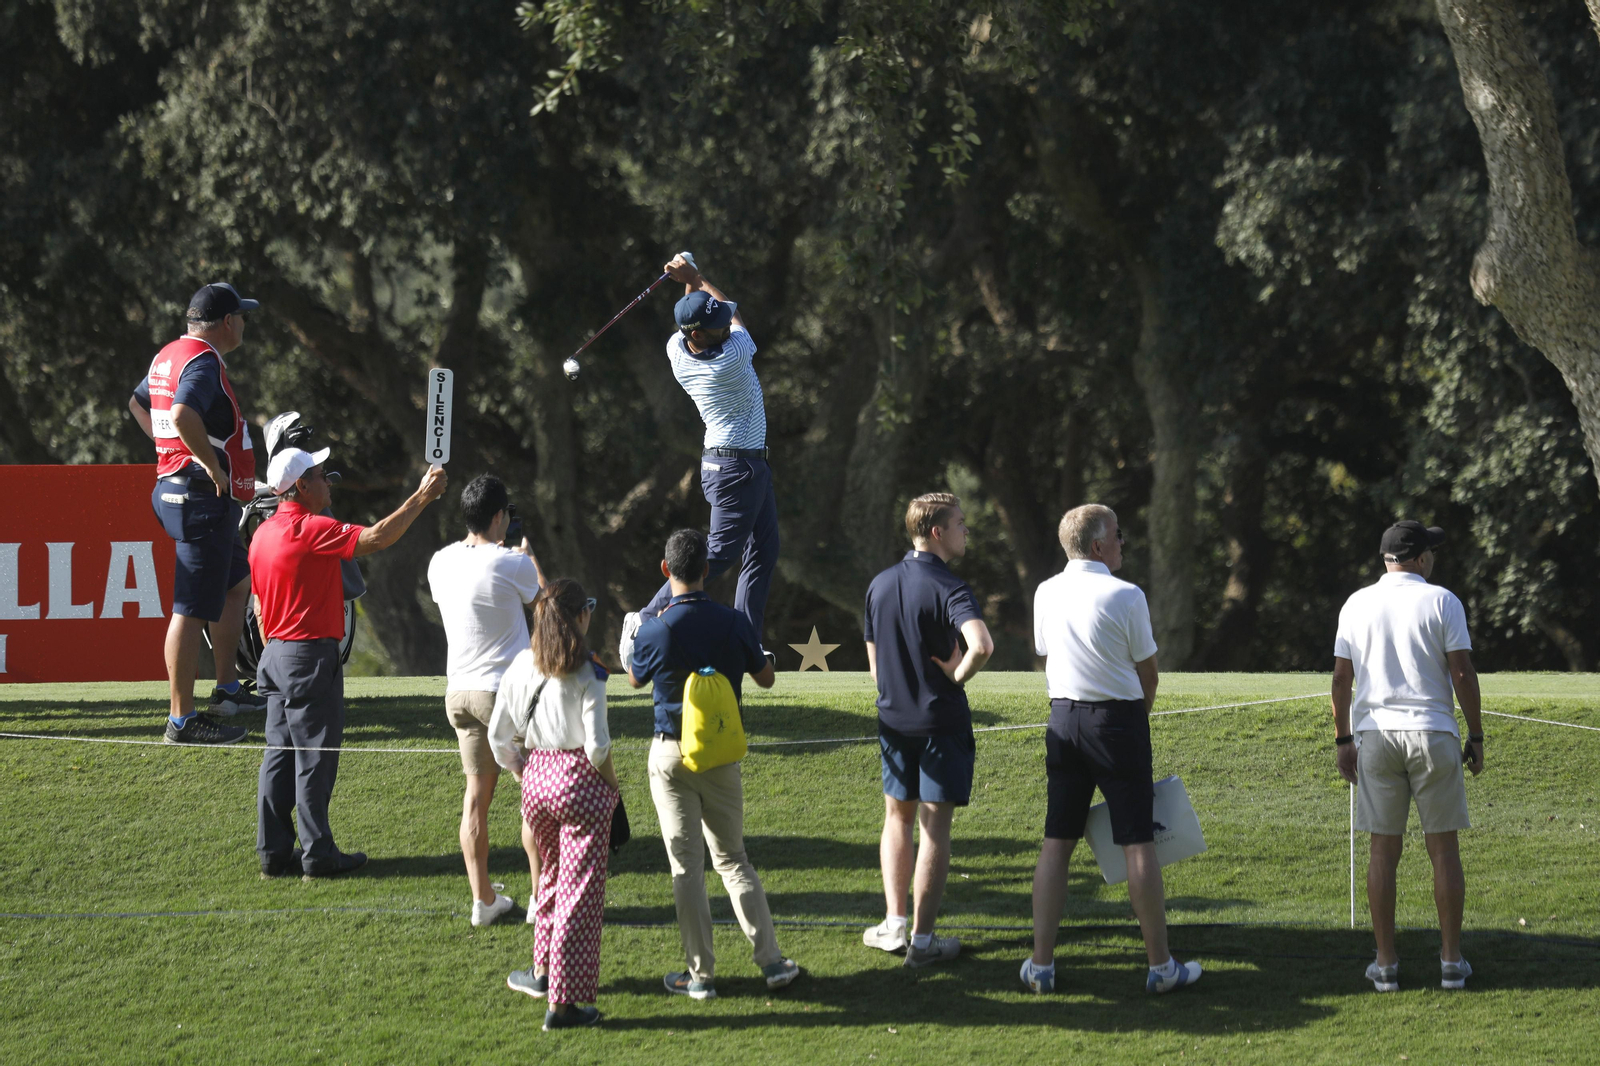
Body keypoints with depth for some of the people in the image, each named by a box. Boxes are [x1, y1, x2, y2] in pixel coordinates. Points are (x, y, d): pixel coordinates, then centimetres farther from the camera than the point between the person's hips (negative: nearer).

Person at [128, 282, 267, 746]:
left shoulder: (169, 355, 14)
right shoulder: (204, 361, -17)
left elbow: (138, 402, 32)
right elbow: (184, 416, -35)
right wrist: (213, 465, -23)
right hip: (204, 496, -11)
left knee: (237, 582, 25)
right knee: (192, 610, -9)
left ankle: (227, 690, 33)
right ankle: (182, 720, -9)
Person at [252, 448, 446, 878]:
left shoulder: (264, 533, 11)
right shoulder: (310, 528, -17)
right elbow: (375, 539, -24)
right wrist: (421, 497, -17)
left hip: (276, 653, 9)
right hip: (311, 656, -9)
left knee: (280, 755, 11)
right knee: (315, 759, -3)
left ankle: (274, 851, 13)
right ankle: (317, 854, 0)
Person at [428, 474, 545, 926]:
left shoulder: (440, 562, 3)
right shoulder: (510, 564, -13)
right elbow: (541, 594, 8)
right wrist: (527, 552, 25)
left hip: (459, 693, 6)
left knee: (477, 792, 10)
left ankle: (483, 900, 11)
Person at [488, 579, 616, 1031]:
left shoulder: (521, 665, 3)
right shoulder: (586, 673, -13)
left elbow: (499, 735, 6)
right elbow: (597, 745, -17)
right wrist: (613, 787, 0)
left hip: (536, 778, 5)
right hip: (580, 781, -5)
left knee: (552, 876, 26)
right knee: (579, 892, 0)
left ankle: (543, 971, 36)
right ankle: (564, 1002, -1)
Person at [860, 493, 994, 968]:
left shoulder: (880, 585, 4)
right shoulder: (948, 589, -16)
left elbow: (874, 663, 10)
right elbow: (981, 646, -34)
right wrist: (957, 676, -15)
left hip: (894, 718, 6)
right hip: (942, 722, -6)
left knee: (898, 818, 19)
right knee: (935, 827, 0)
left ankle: (894, 924, 18)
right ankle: (922, 938, 1)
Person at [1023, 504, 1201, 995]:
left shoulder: (1046, 594, 4)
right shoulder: (1125, 596, -11)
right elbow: (1148, 675, -3)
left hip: (1063, 718, 5)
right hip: (1118, 718, -5)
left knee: (1056, 843, 8)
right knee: (1138, 844, 0)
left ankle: (1041, 963, 5)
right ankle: (1160, 966, 4)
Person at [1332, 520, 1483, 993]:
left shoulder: (1357, 605, 6)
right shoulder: (1441, 602, -3)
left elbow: (1341, 677, 6)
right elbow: (1462, 674, -6)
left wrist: (1343, 741, 12)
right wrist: (1476, 736, 1)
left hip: (1375, 737, 2)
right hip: (1433, 734, -2)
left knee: (1384, 850, 5)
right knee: (1444, 849, 5)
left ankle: (1385, 964, 4)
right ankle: (1451, 962, 6)